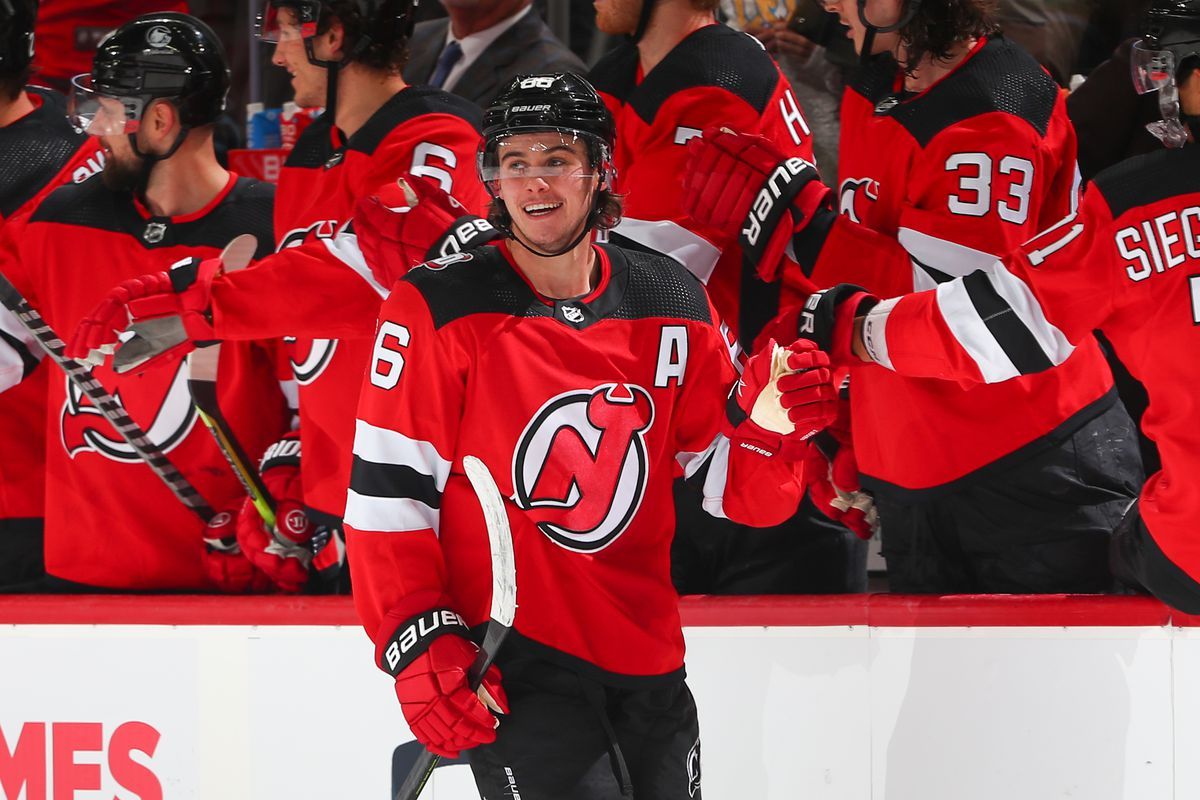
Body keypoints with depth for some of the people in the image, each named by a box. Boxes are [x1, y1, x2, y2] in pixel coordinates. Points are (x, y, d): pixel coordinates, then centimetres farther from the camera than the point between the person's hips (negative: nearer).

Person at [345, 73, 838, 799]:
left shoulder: (674, 305, 4)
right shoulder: (440, 310, -8)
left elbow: (737, 489, 7)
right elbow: (388, 493, -8)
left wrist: (769, 427, -14)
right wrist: (419, 643, -16)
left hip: (645, 660, 5)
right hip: (508, 658, -5)